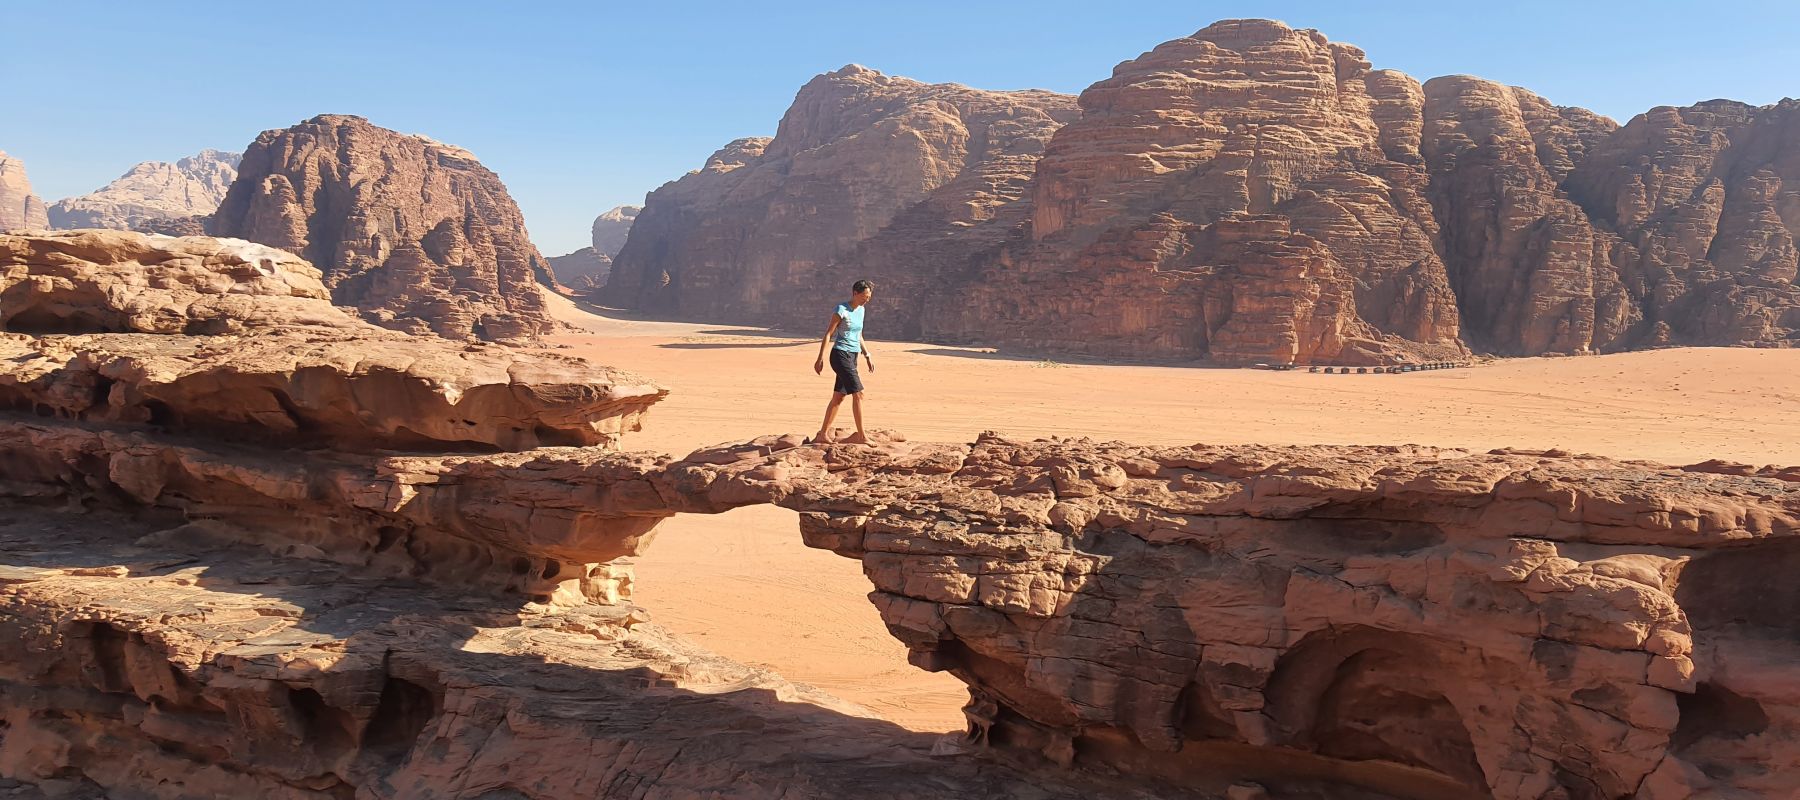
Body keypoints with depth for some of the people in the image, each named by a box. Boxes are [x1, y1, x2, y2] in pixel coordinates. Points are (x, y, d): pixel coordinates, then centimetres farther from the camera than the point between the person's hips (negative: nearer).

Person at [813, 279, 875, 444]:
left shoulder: (860, 310, 12)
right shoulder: (841, 310, -12)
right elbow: (828, 334, -12)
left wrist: (867, 356, 18)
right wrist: (820, 359, -15)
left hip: (852, 357, 8)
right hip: (840, 355, -8)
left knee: (838, 397, 9)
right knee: (858, 394, -11)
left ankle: (823, 434, 15)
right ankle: (861, 435, -5)